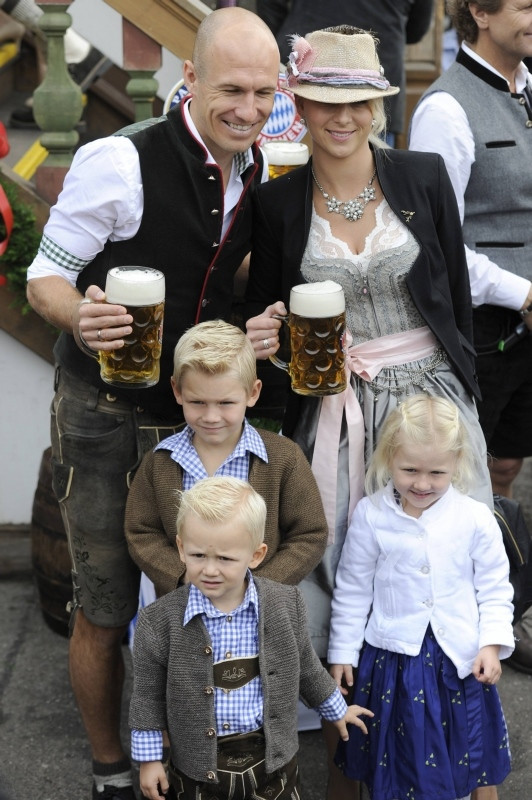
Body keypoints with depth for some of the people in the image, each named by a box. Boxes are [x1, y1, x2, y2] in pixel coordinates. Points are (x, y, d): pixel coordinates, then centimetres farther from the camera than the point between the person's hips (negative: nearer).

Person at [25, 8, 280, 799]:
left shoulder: (257, 171, 0)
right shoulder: (119, 162, -20)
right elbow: (45, 276, -12)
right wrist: (79, 317, -34)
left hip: (198, 414, 5)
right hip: (105, 415, -5)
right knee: (105, 609, 7)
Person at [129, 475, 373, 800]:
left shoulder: (286, 605, -11)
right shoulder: (160, 620, -16)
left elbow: (306, 667, 6)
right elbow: (149, 694, -5)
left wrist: (337, 710, 18)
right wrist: (149, 758, -2)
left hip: (272, 755, 1)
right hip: (200, 761, -1)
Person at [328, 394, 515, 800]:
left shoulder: (476, 518, -8)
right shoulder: (371, 515, -7)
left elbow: (494, 588, 1)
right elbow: (353, 589, 1)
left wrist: (492, 644, -8)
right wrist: (342, 652, 4)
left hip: (460, 659, 0)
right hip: (392, 657, 0)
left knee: (461, 754, 12)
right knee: (398, 754, 12)